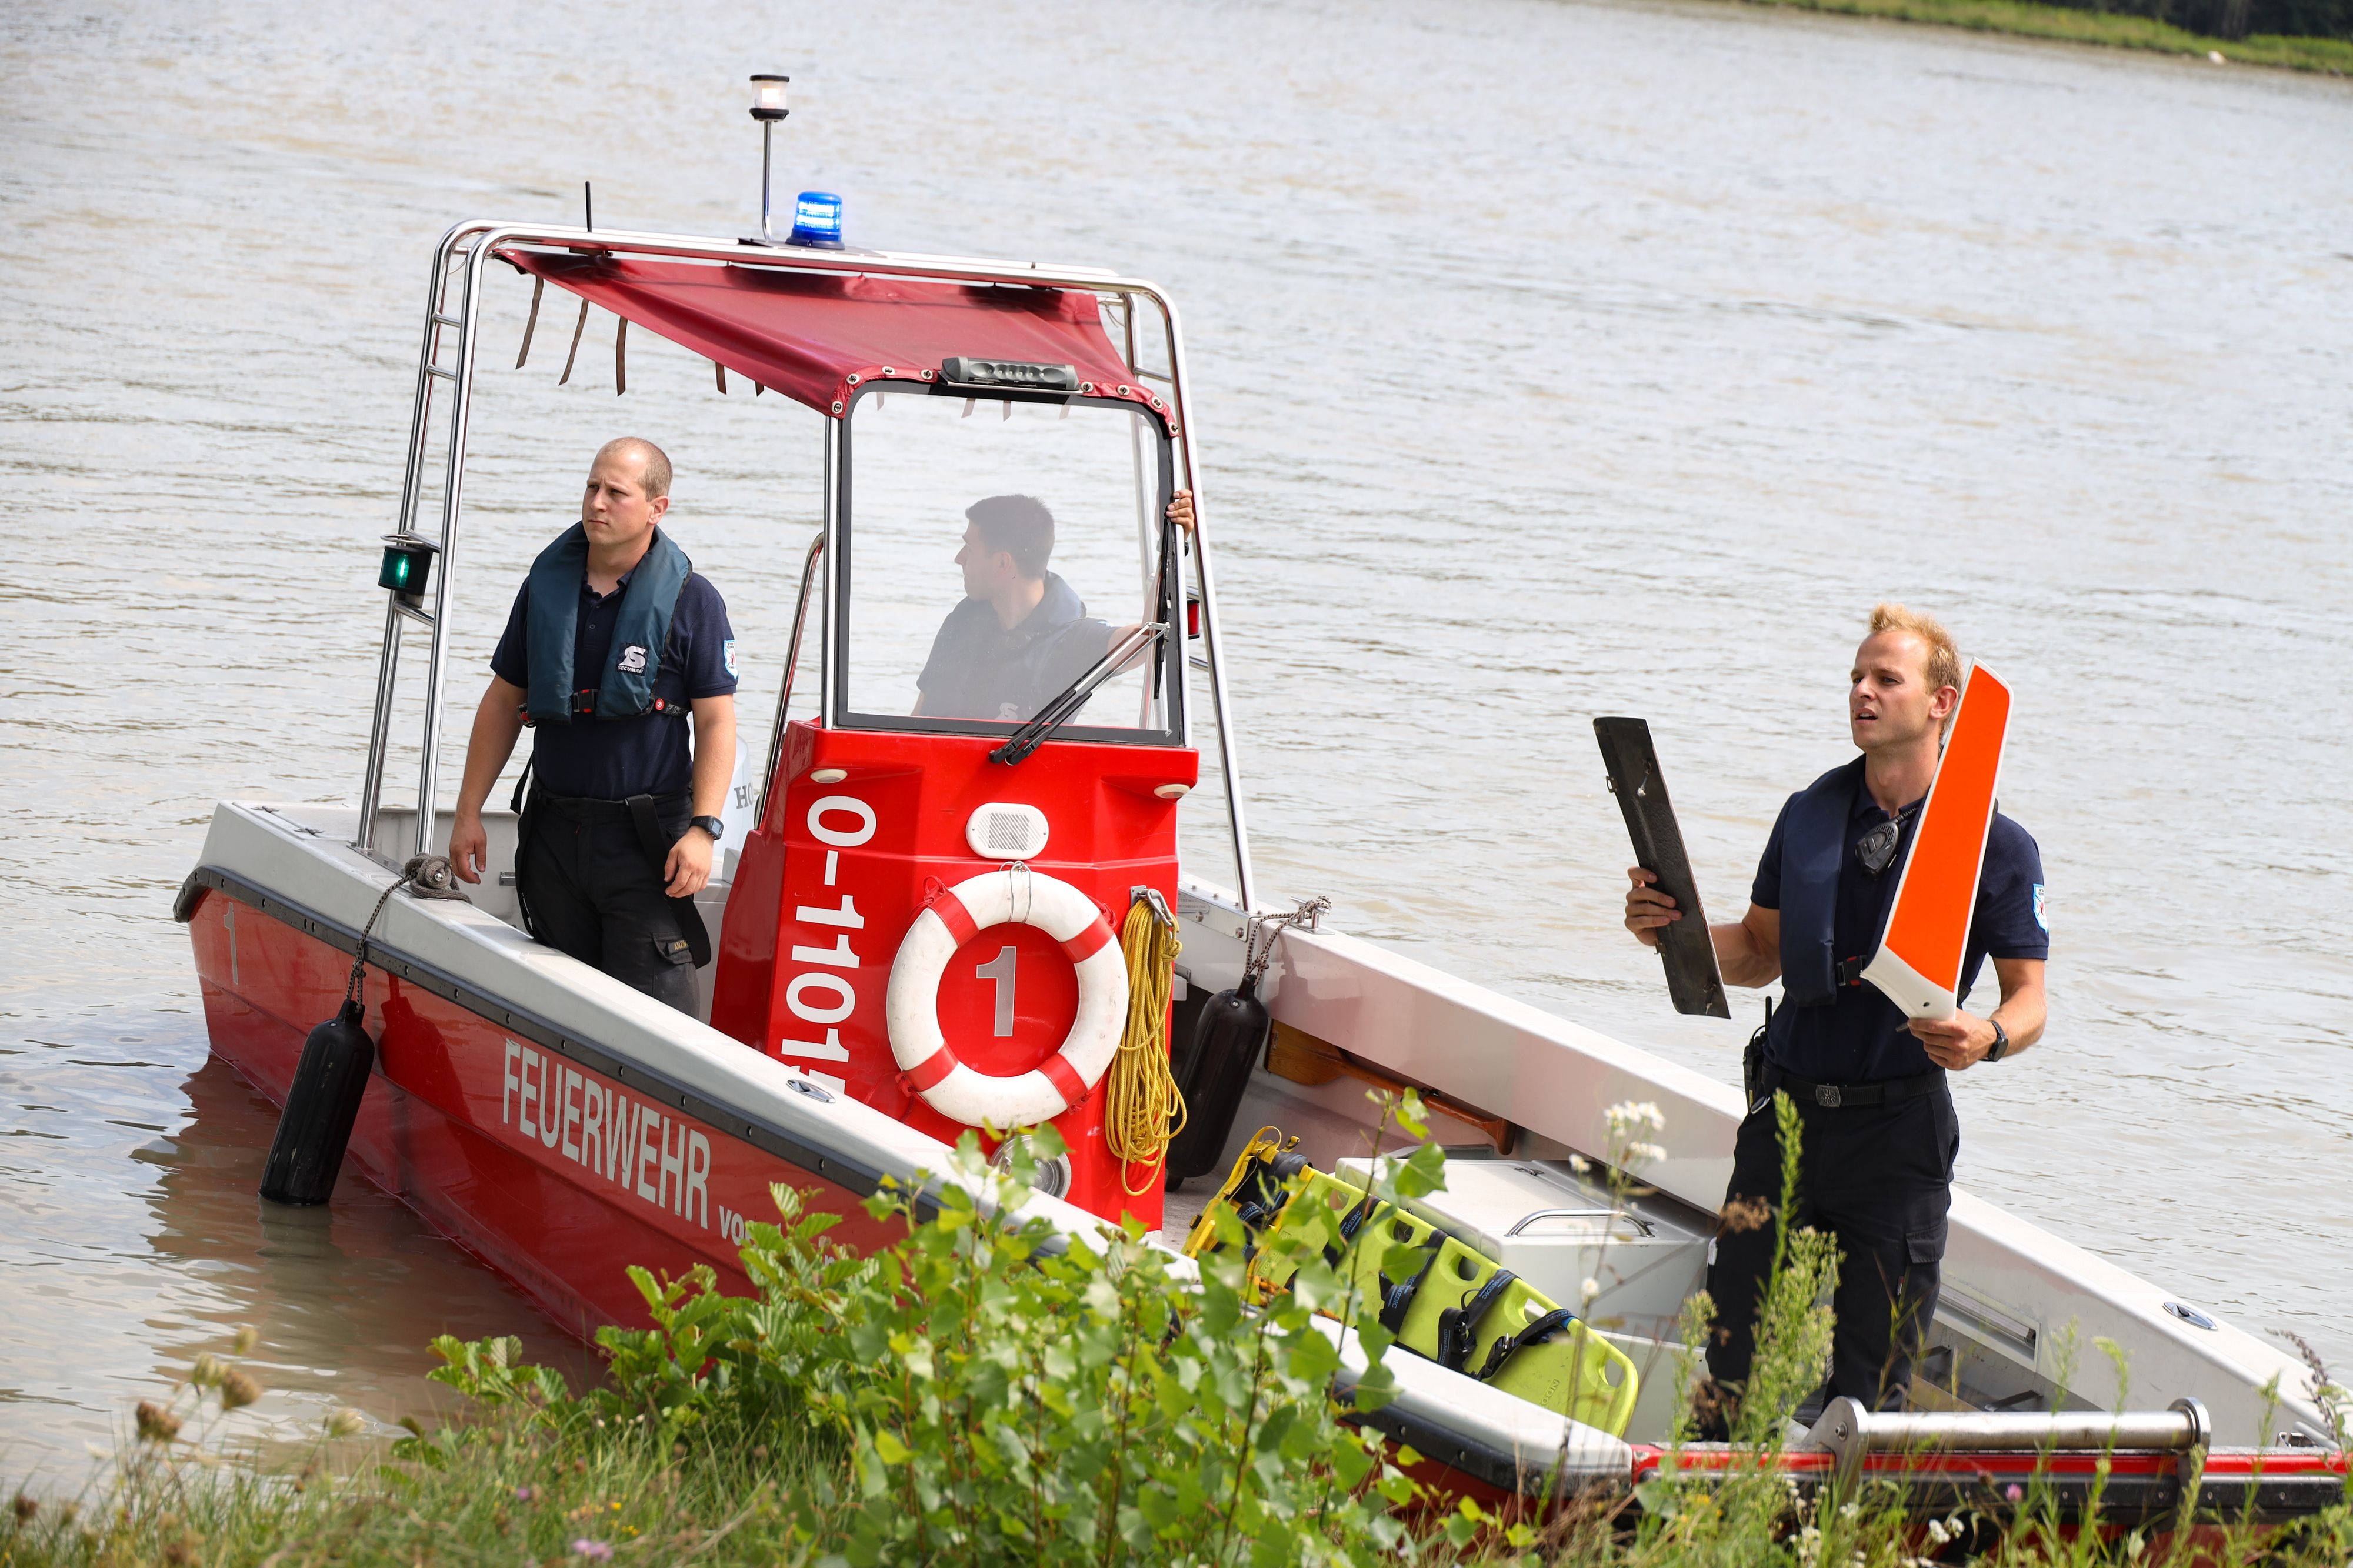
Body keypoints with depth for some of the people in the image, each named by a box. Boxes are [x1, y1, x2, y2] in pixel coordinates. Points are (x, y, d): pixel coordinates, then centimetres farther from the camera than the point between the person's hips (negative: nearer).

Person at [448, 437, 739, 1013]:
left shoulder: (691, 599, -4)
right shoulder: (547, 584, 8)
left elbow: (716, 721, -5)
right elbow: (504, 702, 15)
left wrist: (703, 829, -16)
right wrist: (468, 812, 11)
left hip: (646, 841, -5)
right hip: (554, 835, 5)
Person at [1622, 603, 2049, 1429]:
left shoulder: (1997, 846, -4)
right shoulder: (1809, 816, 8)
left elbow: (2029, 997, -1)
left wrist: (1991, 1037, -23)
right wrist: (1672, 928, -1)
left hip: (1900, 1122, -3)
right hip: (1787, 1111, 3)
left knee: (1870, 1386, 0)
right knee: (1733, 1358, 4)